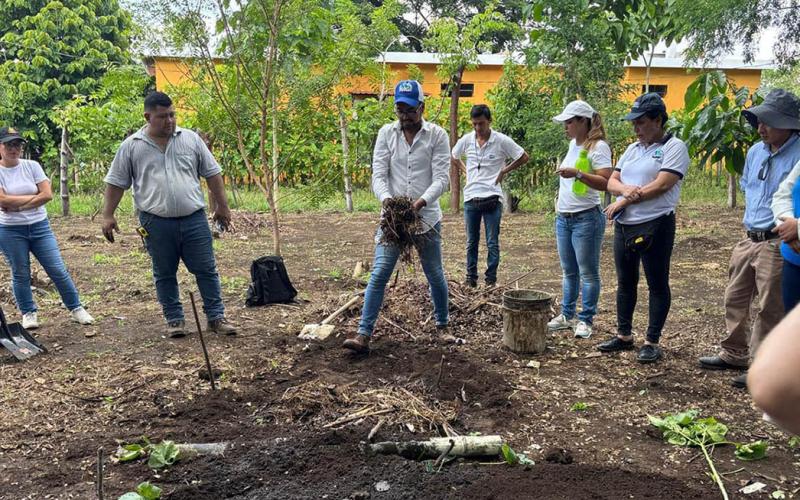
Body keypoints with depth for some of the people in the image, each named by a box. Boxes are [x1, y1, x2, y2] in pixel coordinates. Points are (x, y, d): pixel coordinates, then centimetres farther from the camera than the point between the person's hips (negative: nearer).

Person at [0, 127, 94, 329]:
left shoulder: (32, 166, 0)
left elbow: (47, 194, -10)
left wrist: (17, 205, -13)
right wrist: (33, 196, -11)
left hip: (40, 226, 1)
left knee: (58, 270, 0)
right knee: (20, 274, 8)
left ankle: (76, 308, 10)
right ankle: (29, 313, 24)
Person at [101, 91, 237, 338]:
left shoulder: (191, 139, 5)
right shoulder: (131, 146, 2)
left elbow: (212, 174, 8)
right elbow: (116, 182, 5)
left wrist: (222, 206, 7)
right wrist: (108, 216, 1)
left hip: (194, 219, 1)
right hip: (156, 223, 0)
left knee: (206, 270, 3)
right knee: (164, 275, 8)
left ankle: (216, 317, 12)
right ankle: (175, 320, 20)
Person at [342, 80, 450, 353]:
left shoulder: (437, 135, -3)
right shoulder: (386, 133, 3)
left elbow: (441, 178, -10)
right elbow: (378, 174, -4)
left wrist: (421, 201, -28)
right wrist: (386, 199, -25)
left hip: (426, 216, -1)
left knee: (435, 275, 11)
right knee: (379, 274, -6)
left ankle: (442, 326, 32)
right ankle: (364, 335, -5)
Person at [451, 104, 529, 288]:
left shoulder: (502, 141, -6)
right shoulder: (466, 140, 4)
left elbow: (524, 157, 3)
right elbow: (454, 157, 24)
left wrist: (504, 171, 1)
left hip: (492, 198, -3)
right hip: (470, 198, 3)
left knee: (492, 243, 1)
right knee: (471, 242, 11)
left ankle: (491, 280, 10)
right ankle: (471, 279, 21)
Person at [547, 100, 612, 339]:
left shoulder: (598, 147, -12)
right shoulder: (573, 144, 13)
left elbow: (606, 183, -22)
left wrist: (577, 174, -30)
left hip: (586, 219, -8)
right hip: (563, 218, 8)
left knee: (587, 273, 2)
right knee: (568, 271, 15)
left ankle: (585, 320, 11)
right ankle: (567, 315, 25)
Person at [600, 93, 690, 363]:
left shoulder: (674, 147, -6)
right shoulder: (632, 149, 16)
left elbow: (661, 186, -17)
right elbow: (612, 181, 11)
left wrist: (623, 202, -12)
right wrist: (626, 189, -13)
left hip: (655, 226, -7)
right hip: (624, 225, 8)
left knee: (657, 284, 3)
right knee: (625, 282, 14)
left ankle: (652, 342, 11)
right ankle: (624, 335, 26)